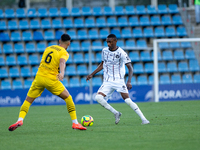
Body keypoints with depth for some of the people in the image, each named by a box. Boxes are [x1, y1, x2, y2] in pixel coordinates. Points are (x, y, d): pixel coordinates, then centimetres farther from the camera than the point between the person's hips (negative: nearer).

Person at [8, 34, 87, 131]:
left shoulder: (48, 48, 16)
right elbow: (62, 62, -23)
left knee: (28, 100, 9)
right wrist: (62, 73, -41)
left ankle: (20, 120, -14)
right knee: (68, 98, 11)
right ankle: (75, 123, 8)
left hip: (39, 77, 4)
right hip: (51, 80, -4)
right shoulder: (64, 53, -1)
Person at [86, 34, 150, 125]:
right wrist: (92, 74, 17)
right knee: (98, 98, -16)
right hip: (107, 82, 5)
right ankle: (116, 114, 0)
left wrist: (129, 81, -26)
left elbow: (130, 68, -13)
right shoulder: (104, 51, 6)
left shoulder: (121, 53, -11)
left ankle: (143, 119, -8)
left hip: (119, 81, -5)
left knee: (127, 100, -16)